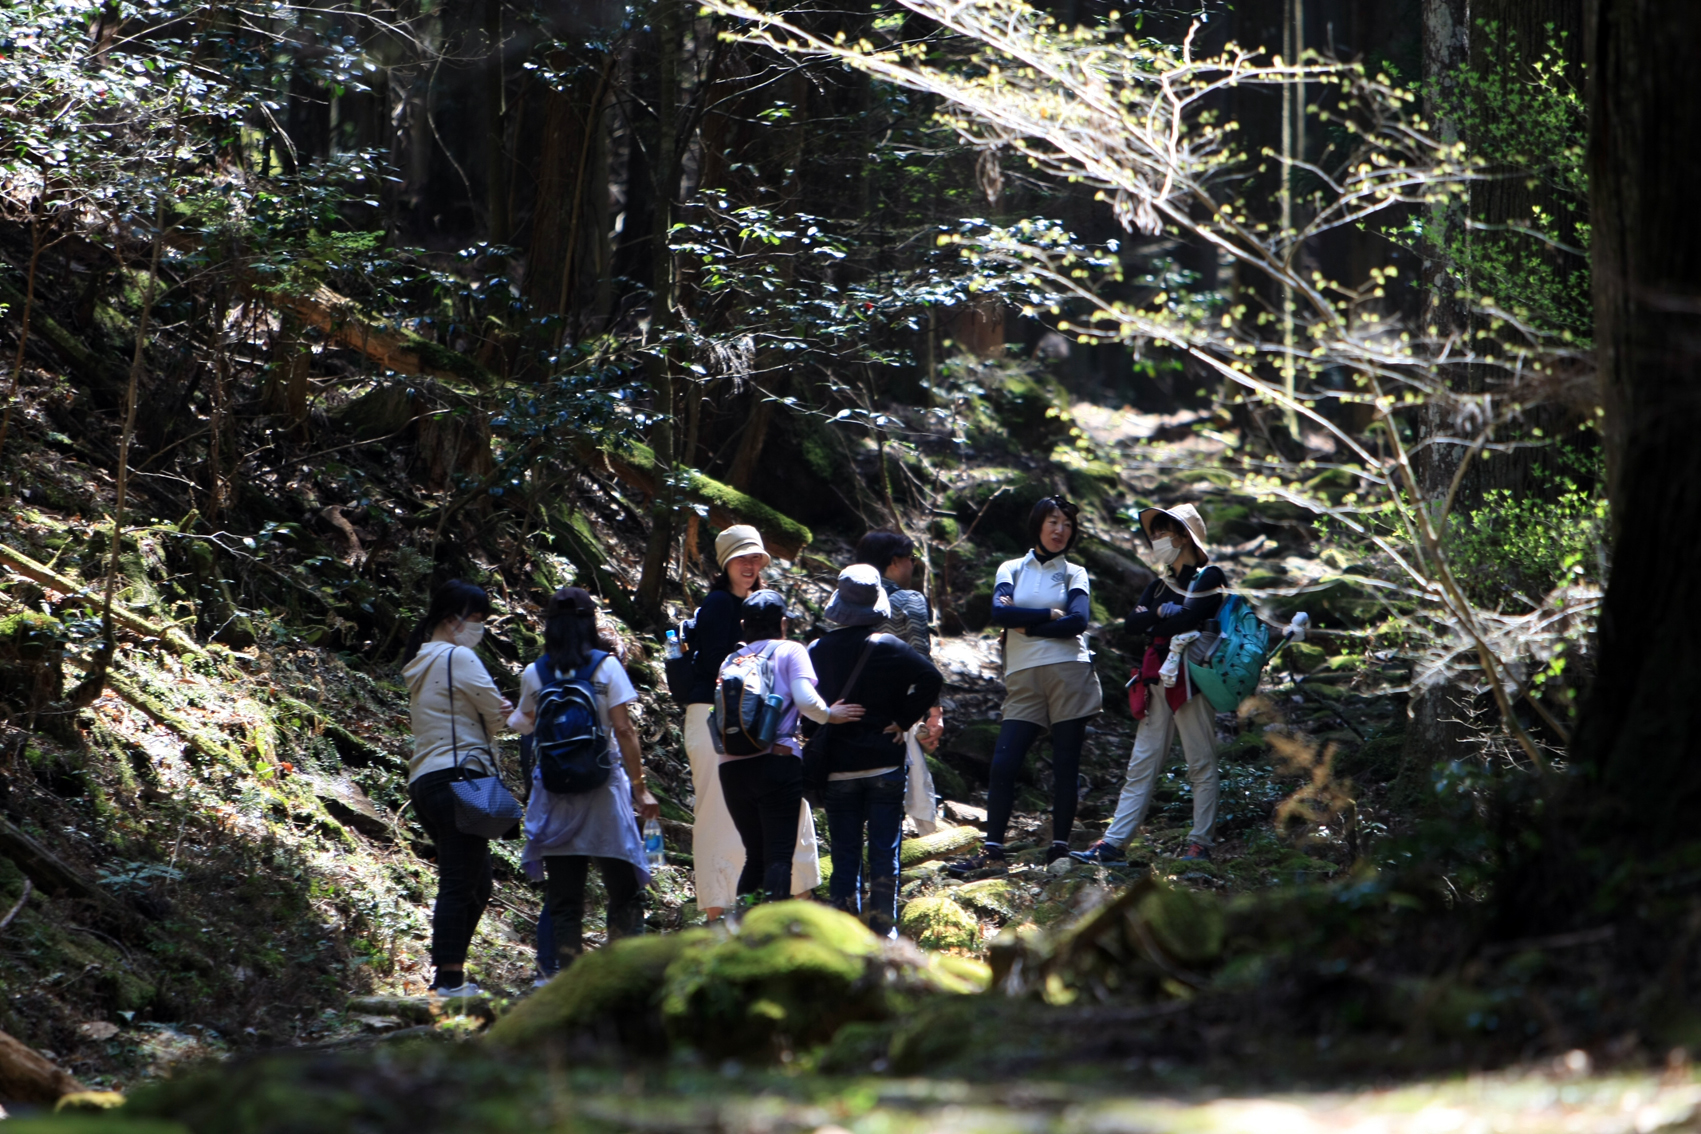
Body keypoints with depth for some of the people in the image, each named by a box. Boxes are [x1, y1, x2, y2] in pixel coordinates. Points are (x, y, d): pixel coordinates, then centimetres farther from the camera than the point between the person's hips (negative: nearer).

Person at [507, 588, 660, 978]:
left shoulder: (534, 675, 3)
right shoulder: (606, 667, -4)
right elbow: (623, 730, -8)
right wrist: (640, 787, -4)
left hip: (555, 796, 2)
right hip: (603, 791, -2)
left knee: (563, 898, 6)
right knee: (624, 891, 4)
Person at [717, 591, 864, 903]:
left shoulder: (732, 660, 15)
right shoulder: (790, 651, 4)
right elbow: (806, 700, -11)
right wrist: (829, 715, 6)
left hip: (733, 768, 4)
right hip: (778, 760, -4)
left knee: (756, 854, 16)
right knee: (779, 856, -5)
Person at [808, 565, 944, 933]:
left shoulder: (816, 651, -1)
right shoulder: (887, 646, -6)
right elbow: (930, 678, -17)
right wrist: (903, 721, -8)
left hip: (837, 768, 1)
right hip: (885, 762, -1)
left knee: (844, 853, 5)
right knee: (884, 848, 4)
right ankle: (883, 927, 1)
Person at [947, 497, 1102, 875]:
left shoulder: (1074, 574, 12)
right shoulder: (1012, 569, 14)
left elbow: (1078, 622, -6)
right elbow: (999, 612, -5)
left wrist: (1024, 623, -5)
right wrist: (1050, 615, -6)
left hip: (1069, 673, -1)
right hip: (1023, 678, 1)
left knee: (1066, 765, -1)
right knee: (1003, 763, -8)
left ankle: (1059, 847, 4)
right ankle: (992, 849, -5)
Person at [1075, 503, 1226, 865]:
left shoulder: (1208, 577, 0)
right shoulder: (1159, 586, 22)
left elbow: (1188, 619, -15)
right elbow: (1133, 623, 8)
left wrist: (1152, 619, 0)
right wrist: (1163, 612, -5)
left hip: (1191, 677, -7)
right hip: (1158, 681, 7)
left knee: (1201, 764, -3)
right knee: (1141, 765, 2)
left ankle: (1200, 844, -1)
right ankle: (1112, 843, -3)